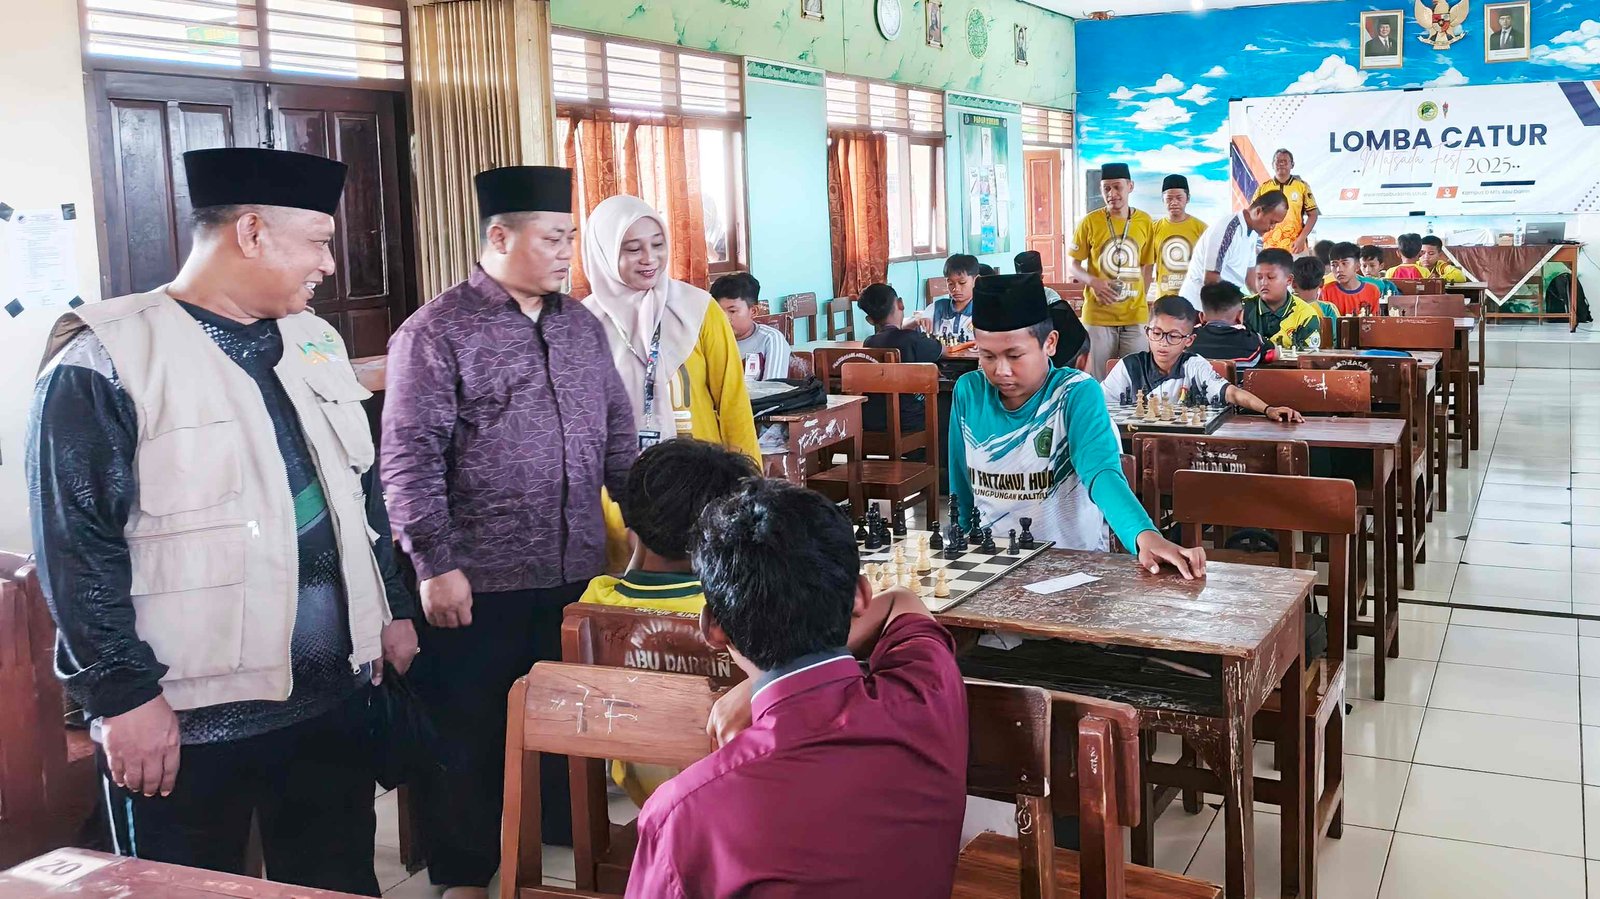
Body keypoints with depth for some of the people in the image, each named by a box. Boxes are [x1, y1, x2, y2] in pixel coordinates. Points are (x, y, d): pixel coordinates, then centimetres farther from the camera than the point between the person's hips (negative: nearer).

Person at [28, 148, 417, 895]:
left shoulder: (315, 341, 10)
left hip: (332, 692, 6)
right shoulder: (105, 361, -12)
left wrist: (393, 609, 17)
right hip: (187, 717, -6)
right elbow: (76, 550, -14)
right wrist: (124, 692, -15)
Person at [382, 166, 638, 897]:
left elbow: (618, 434, 15)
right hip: (479, 580, -5)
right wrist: (435, 564, -16)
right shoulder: (436, 333, -9)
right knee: (468, 729, 8)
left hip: (575, 571, 6)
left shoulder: (582, 325, 11)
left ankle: (565, 834, 35)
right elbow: (410, 458, -13)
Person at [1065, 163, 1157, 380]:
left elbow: (1148, 266, 14)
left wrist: (1139, 299, 8)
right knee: (1099, 380, 3)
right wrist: (1093, 281, -14)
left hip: (1135, 315, 2)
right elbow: (1072, 265, 3)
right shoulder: (1090, 222, -3)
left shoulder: (1145, 222, 4)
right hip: (1098, 314, -2)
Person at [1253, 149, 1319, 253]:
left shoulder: (1302, 186, 4)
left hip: (1295, 248, -1)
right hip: (1269, 248, 1)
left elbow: (1313, 214, 3)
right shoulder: (1263, 188, 8)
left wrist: (1301, 239, -7)